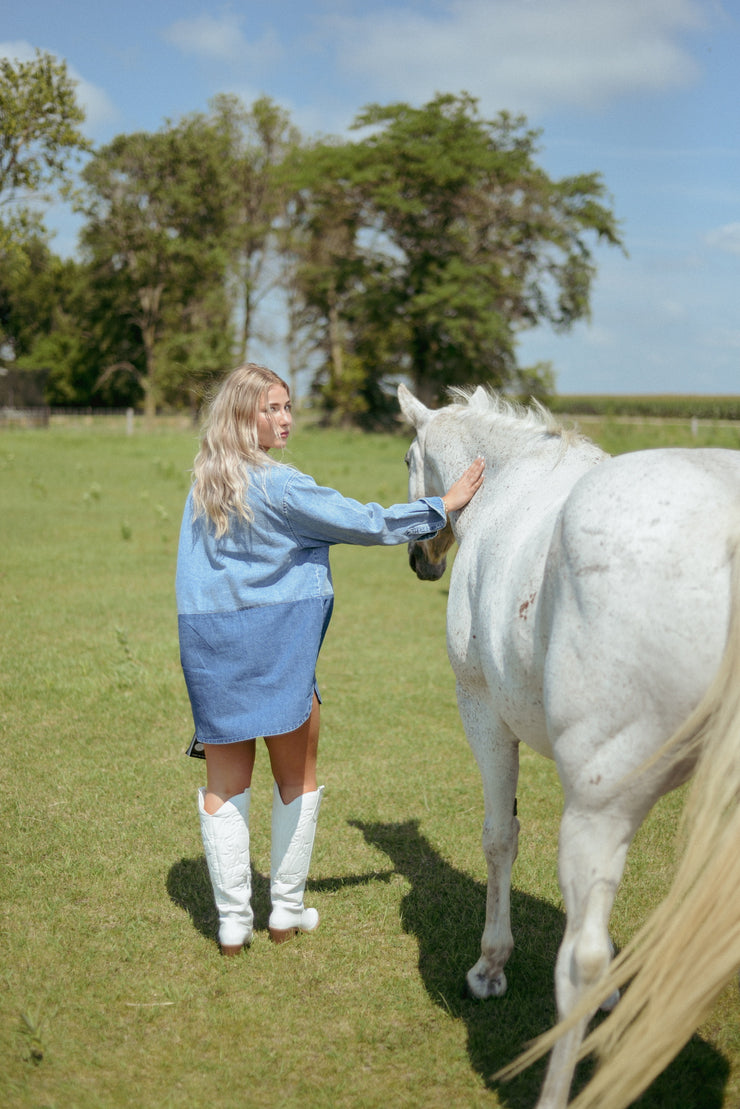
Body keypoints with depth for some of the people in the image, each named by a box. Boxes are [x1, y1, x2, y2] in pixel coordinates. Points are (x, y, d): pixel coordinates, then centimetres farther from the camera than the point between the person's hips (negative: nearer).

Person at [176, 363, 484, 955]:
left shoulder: (203, 482, 7)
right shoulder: (281, 485, -13)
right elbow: (364, 523, -10)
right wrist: (443, 506, -2)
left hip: (207, 641, 5)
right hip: (276, 637, -5)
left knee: (225, 783, 9)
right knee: (298, 777, 13)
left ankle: (233, 921, 11)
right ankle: (287, 910, 21)